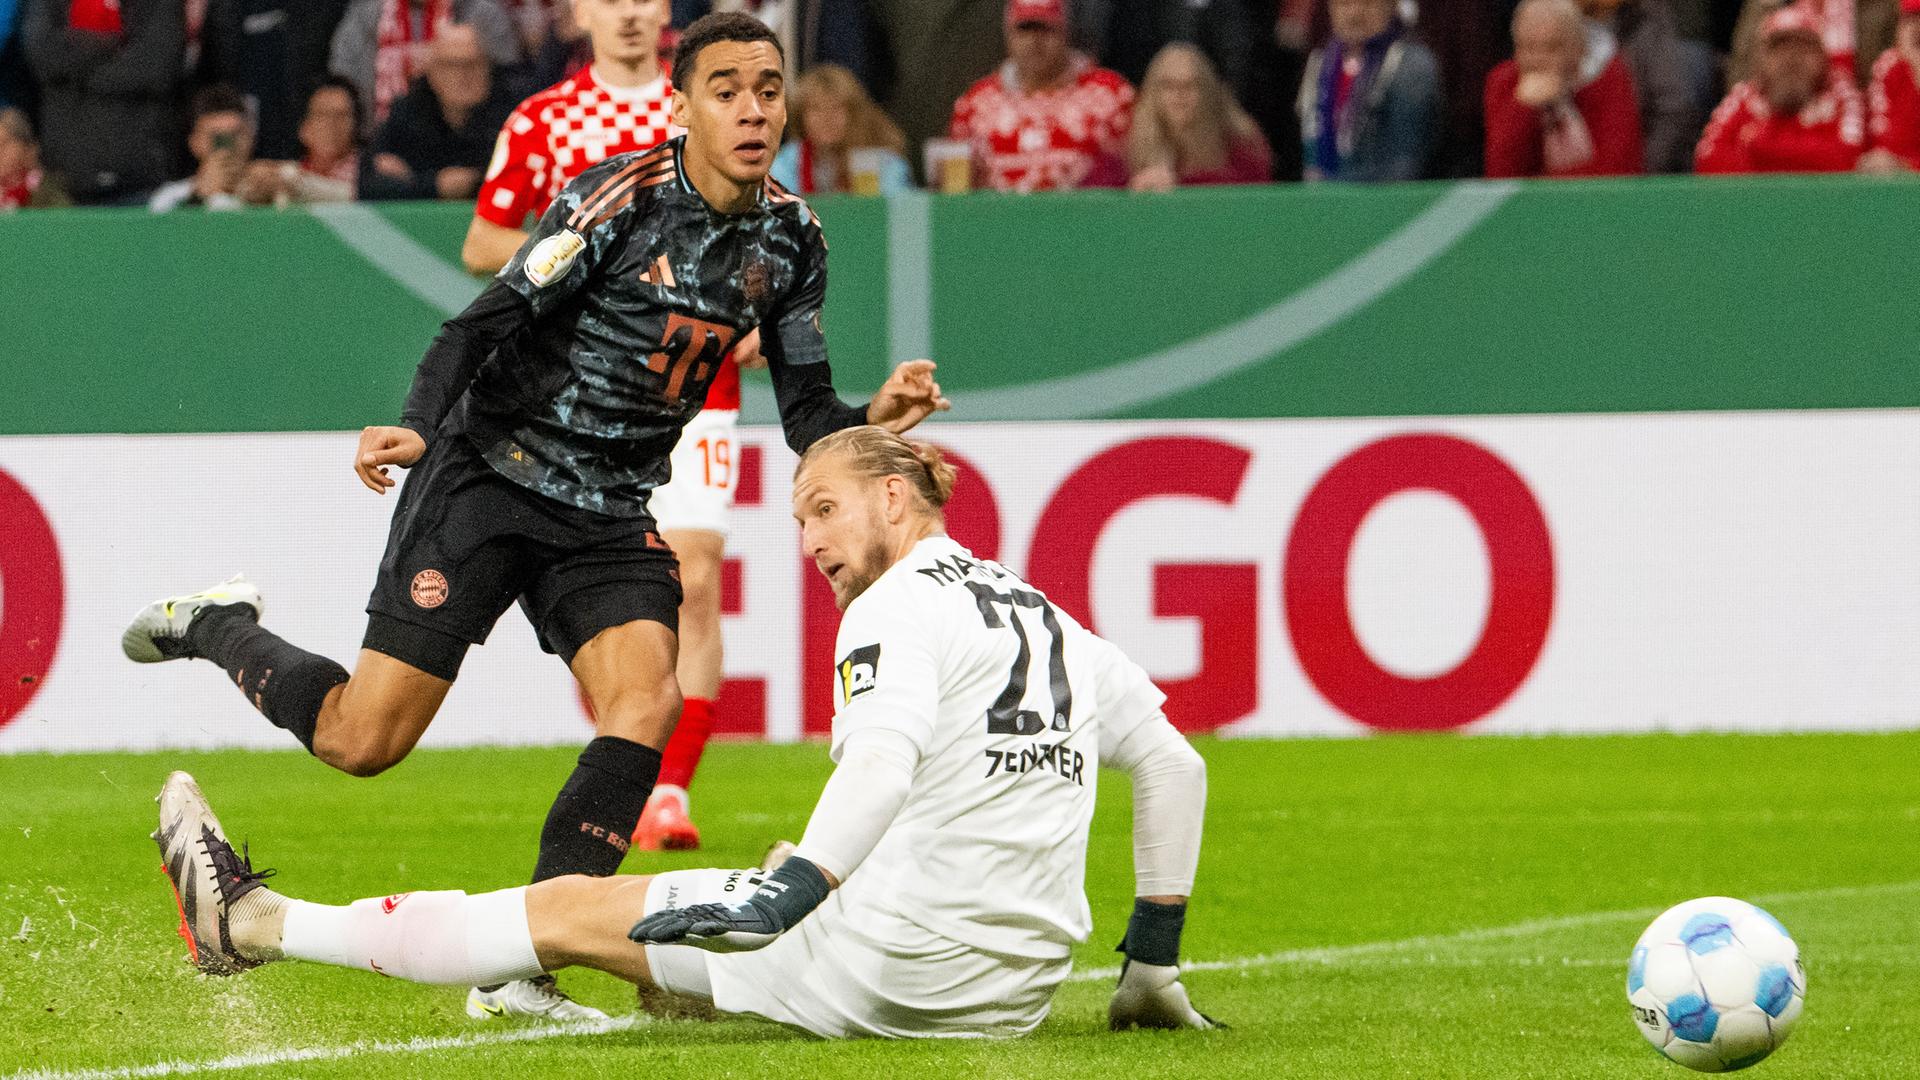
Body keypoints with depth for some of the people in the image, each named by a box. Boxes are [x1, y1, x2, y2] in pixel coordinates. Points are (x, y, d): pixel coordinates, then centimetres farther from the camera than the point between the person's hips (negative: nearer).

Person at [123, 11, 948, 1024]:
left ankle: (517, 973, -14)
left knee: (645, 702, -19)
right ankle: (217, 627, 25)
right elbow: (486, 321, -20)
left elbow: (806, 417, 6)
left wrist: (876, 419, -15)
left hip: (611, 512, 5)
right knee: (364, 740, -7)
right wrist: (415, 426, -35)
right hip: (490, 474, -5)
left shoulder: (790, 238, 2)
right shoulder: (624, 196, -17)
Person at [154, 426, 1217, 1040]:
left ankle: (254, 923, 11)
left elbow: (883, 759, -24)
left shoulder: (903, 601, -5)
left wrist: (786, 894, -35)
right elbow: (1175, 765, 23)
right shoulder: (1050, 622, 20)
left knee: (573, 910, 4)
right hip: (1018, 991, 7)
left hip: (899, 962, -7)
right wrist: (1153, 960, 29)